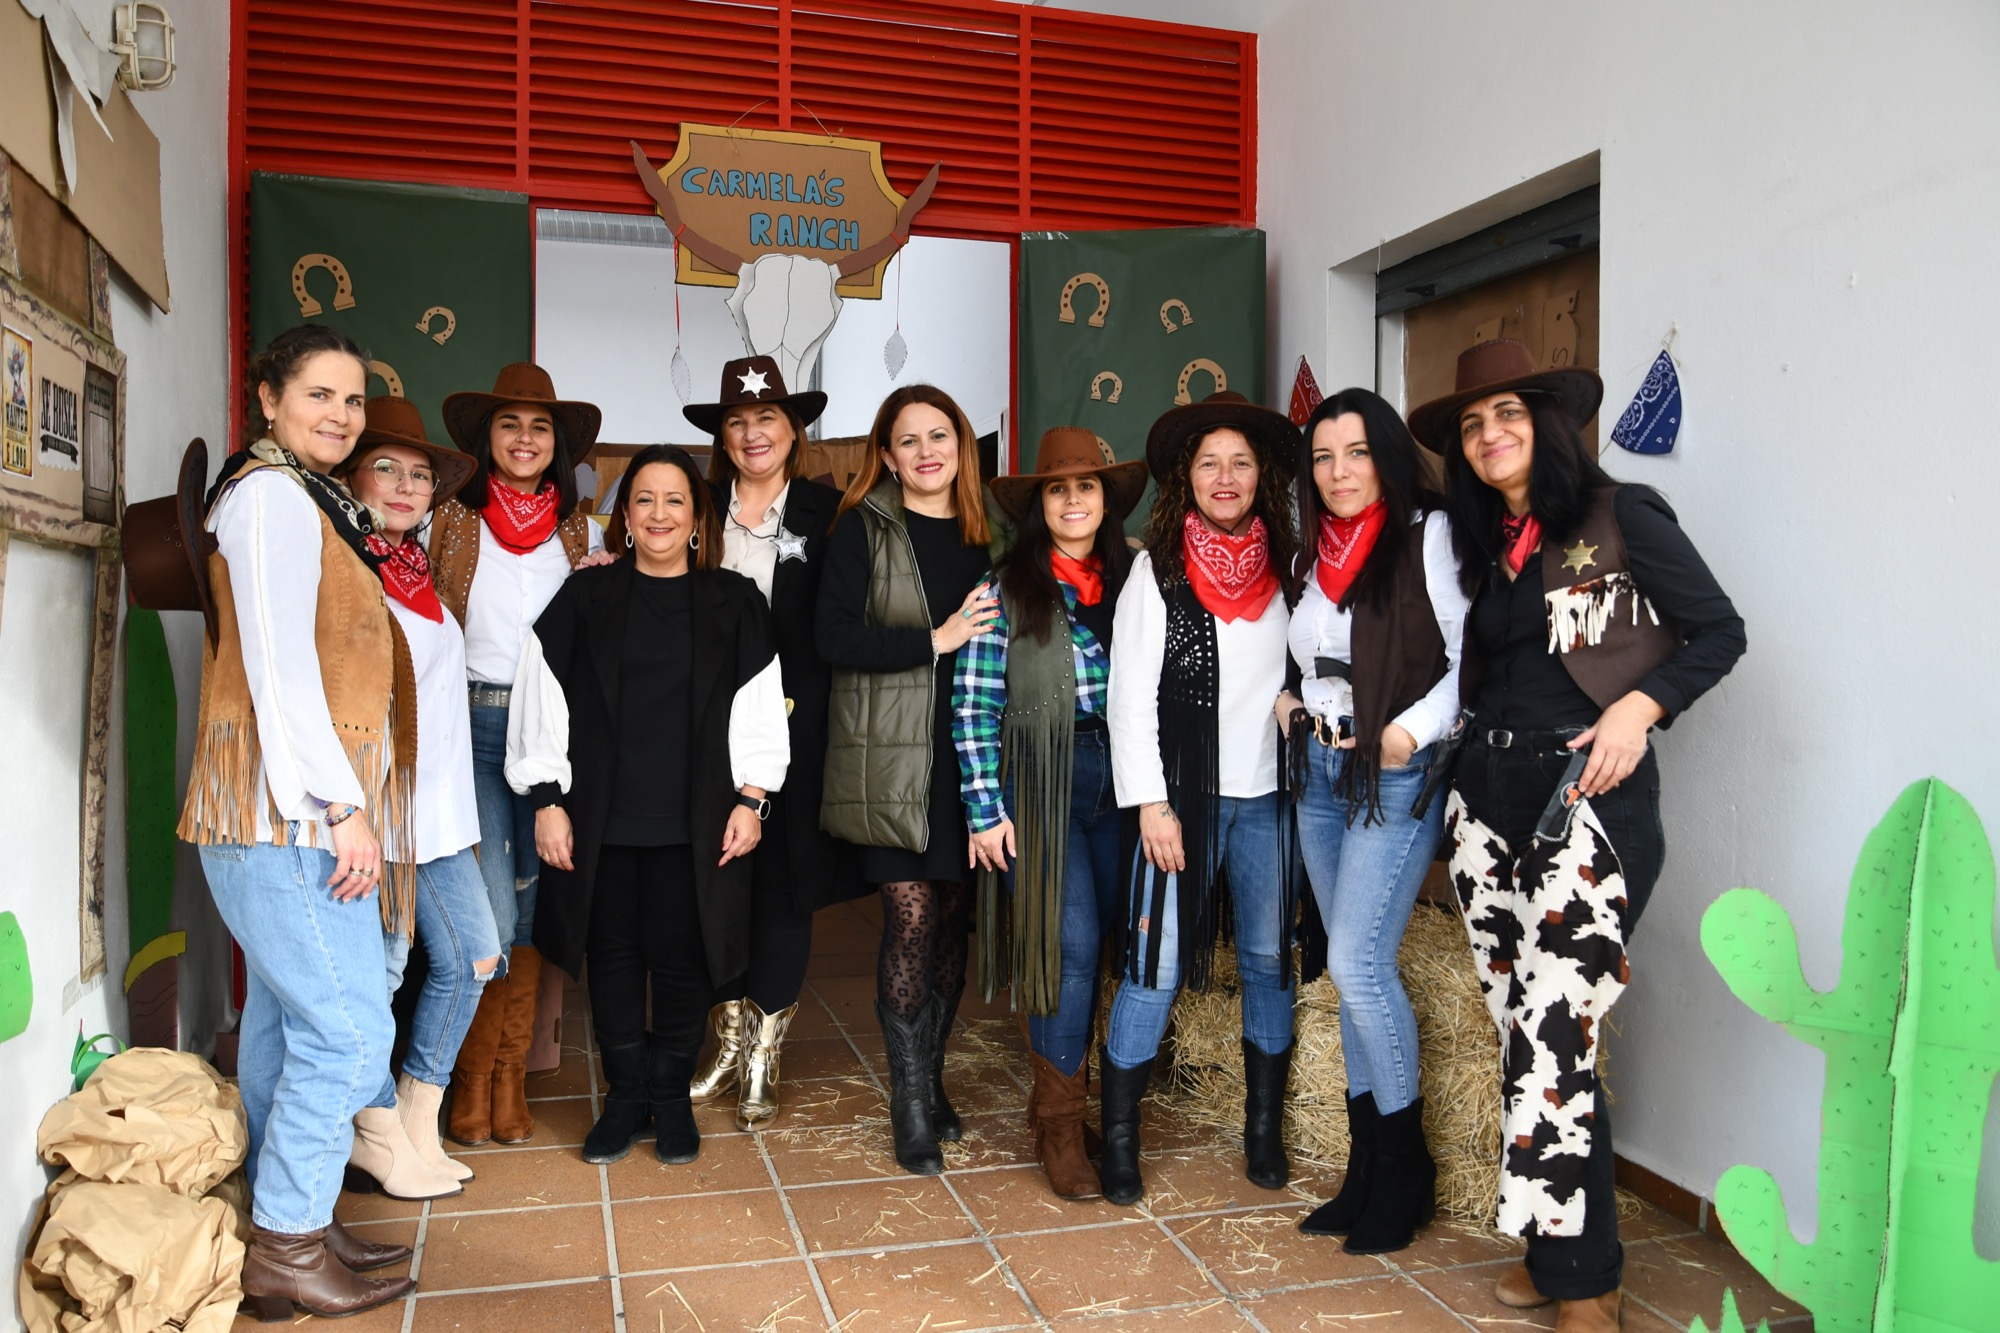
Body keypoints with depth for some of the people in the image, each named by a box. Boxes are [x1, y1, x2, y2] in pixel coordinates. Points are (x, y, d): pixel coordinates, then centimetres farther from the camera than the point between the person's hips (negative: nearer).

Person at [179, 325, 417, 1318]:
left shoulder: (307, 499, 20)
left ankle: (286, 1233, 22)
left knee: (284, 1022, 13)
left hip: (299, 814, 10)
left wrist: (342, 802, 17)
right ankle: (288, 1250, 5)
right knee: (349, 1028, -7)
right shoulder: (271, 494, -10)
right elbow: (277, 662, -17)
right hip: (288, 812, -10)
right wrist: (341, 805, -18)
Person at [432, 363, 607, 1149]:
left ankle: (511, 1079, 16)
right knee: (491, 914, -9)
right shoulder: (453, 523, 6)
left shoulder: (582, 534, 12)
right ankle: (473, 1077, 10)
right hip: (472, 724, -2)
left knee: (531, 909, 4)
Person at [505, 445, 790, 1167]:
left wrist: (751, 799, -1)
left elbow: (757, 709, 5)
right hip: (602, 818, 1)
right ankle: (626, 1095, 24)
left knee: (681, 957, 5)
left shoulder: (734, 603, 5)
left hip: (696, 822, 0)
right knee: (614, 955, 8)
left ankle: (671, 1096, 23)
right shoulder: (585, 599, 4)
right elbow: (545, 704, 4)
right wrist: (548, 801, -1)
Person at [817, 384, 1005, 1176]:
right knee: (911, 919, -5)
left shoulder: (985, 530, 12)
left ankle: (930, 1077, 26)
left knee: (954, 918, 9)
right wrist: (935, 639, -17)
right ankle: (911, 1105, 9)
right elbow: (834, 638, -11)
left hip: (967, 750, 4)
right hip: (891, 754, -4)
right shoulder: (863, 528, -1)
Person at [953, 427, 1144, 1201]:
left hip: (1117, 779, 4)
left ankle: (1057, 1096, 28)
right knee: (1074, 942, -9)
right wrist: (985, 807, -9)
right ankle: (1058, 1122, 7)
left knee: (1109, 940, 8)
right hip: (1039, 780, -4)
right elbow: (973, 706, -5)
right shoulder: (1004, 589, -2)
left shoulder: (1129, 582, 10)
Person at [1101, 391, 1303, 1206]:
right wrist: (1152, 803, -11)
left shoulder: (1284, 566, 9)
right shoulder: (1158, 569, -2)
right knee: (1154, 968, -3)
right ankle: (1118, 1140, 10)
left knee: (1269, 963, 10)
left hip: (1268, 796, 4)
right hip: (1185, 794, -4)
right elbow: (1131, 694, -5)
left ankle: (1265, 1132, 24)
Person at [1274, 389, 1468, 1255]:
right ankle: (1368, 1168, 20)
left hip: (1397, 778, -7)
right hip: (1318, 773, 7)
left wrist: (1409, 733, -19)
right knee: (1353, 969, 10)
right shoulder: (1318, 552, 13)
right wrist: (1286, 701, 5)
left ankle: (1405, 1172, 8)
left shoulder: (1426, 535, -7)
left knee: (1357, 962, -11)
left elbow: (1471, 657, -15)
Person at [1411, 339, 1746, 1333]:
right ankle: (1557, 1251, 18)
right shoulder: (1484, 545, 17)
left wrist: (1640, 706, -14)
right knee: (1520, 1030, 6)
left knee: (1552, 1036, -10)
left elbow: (1718, 631, -1)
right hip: (1488, 794, 6)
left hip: (1586, 794, -6)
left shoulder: (1618, 515, -1)